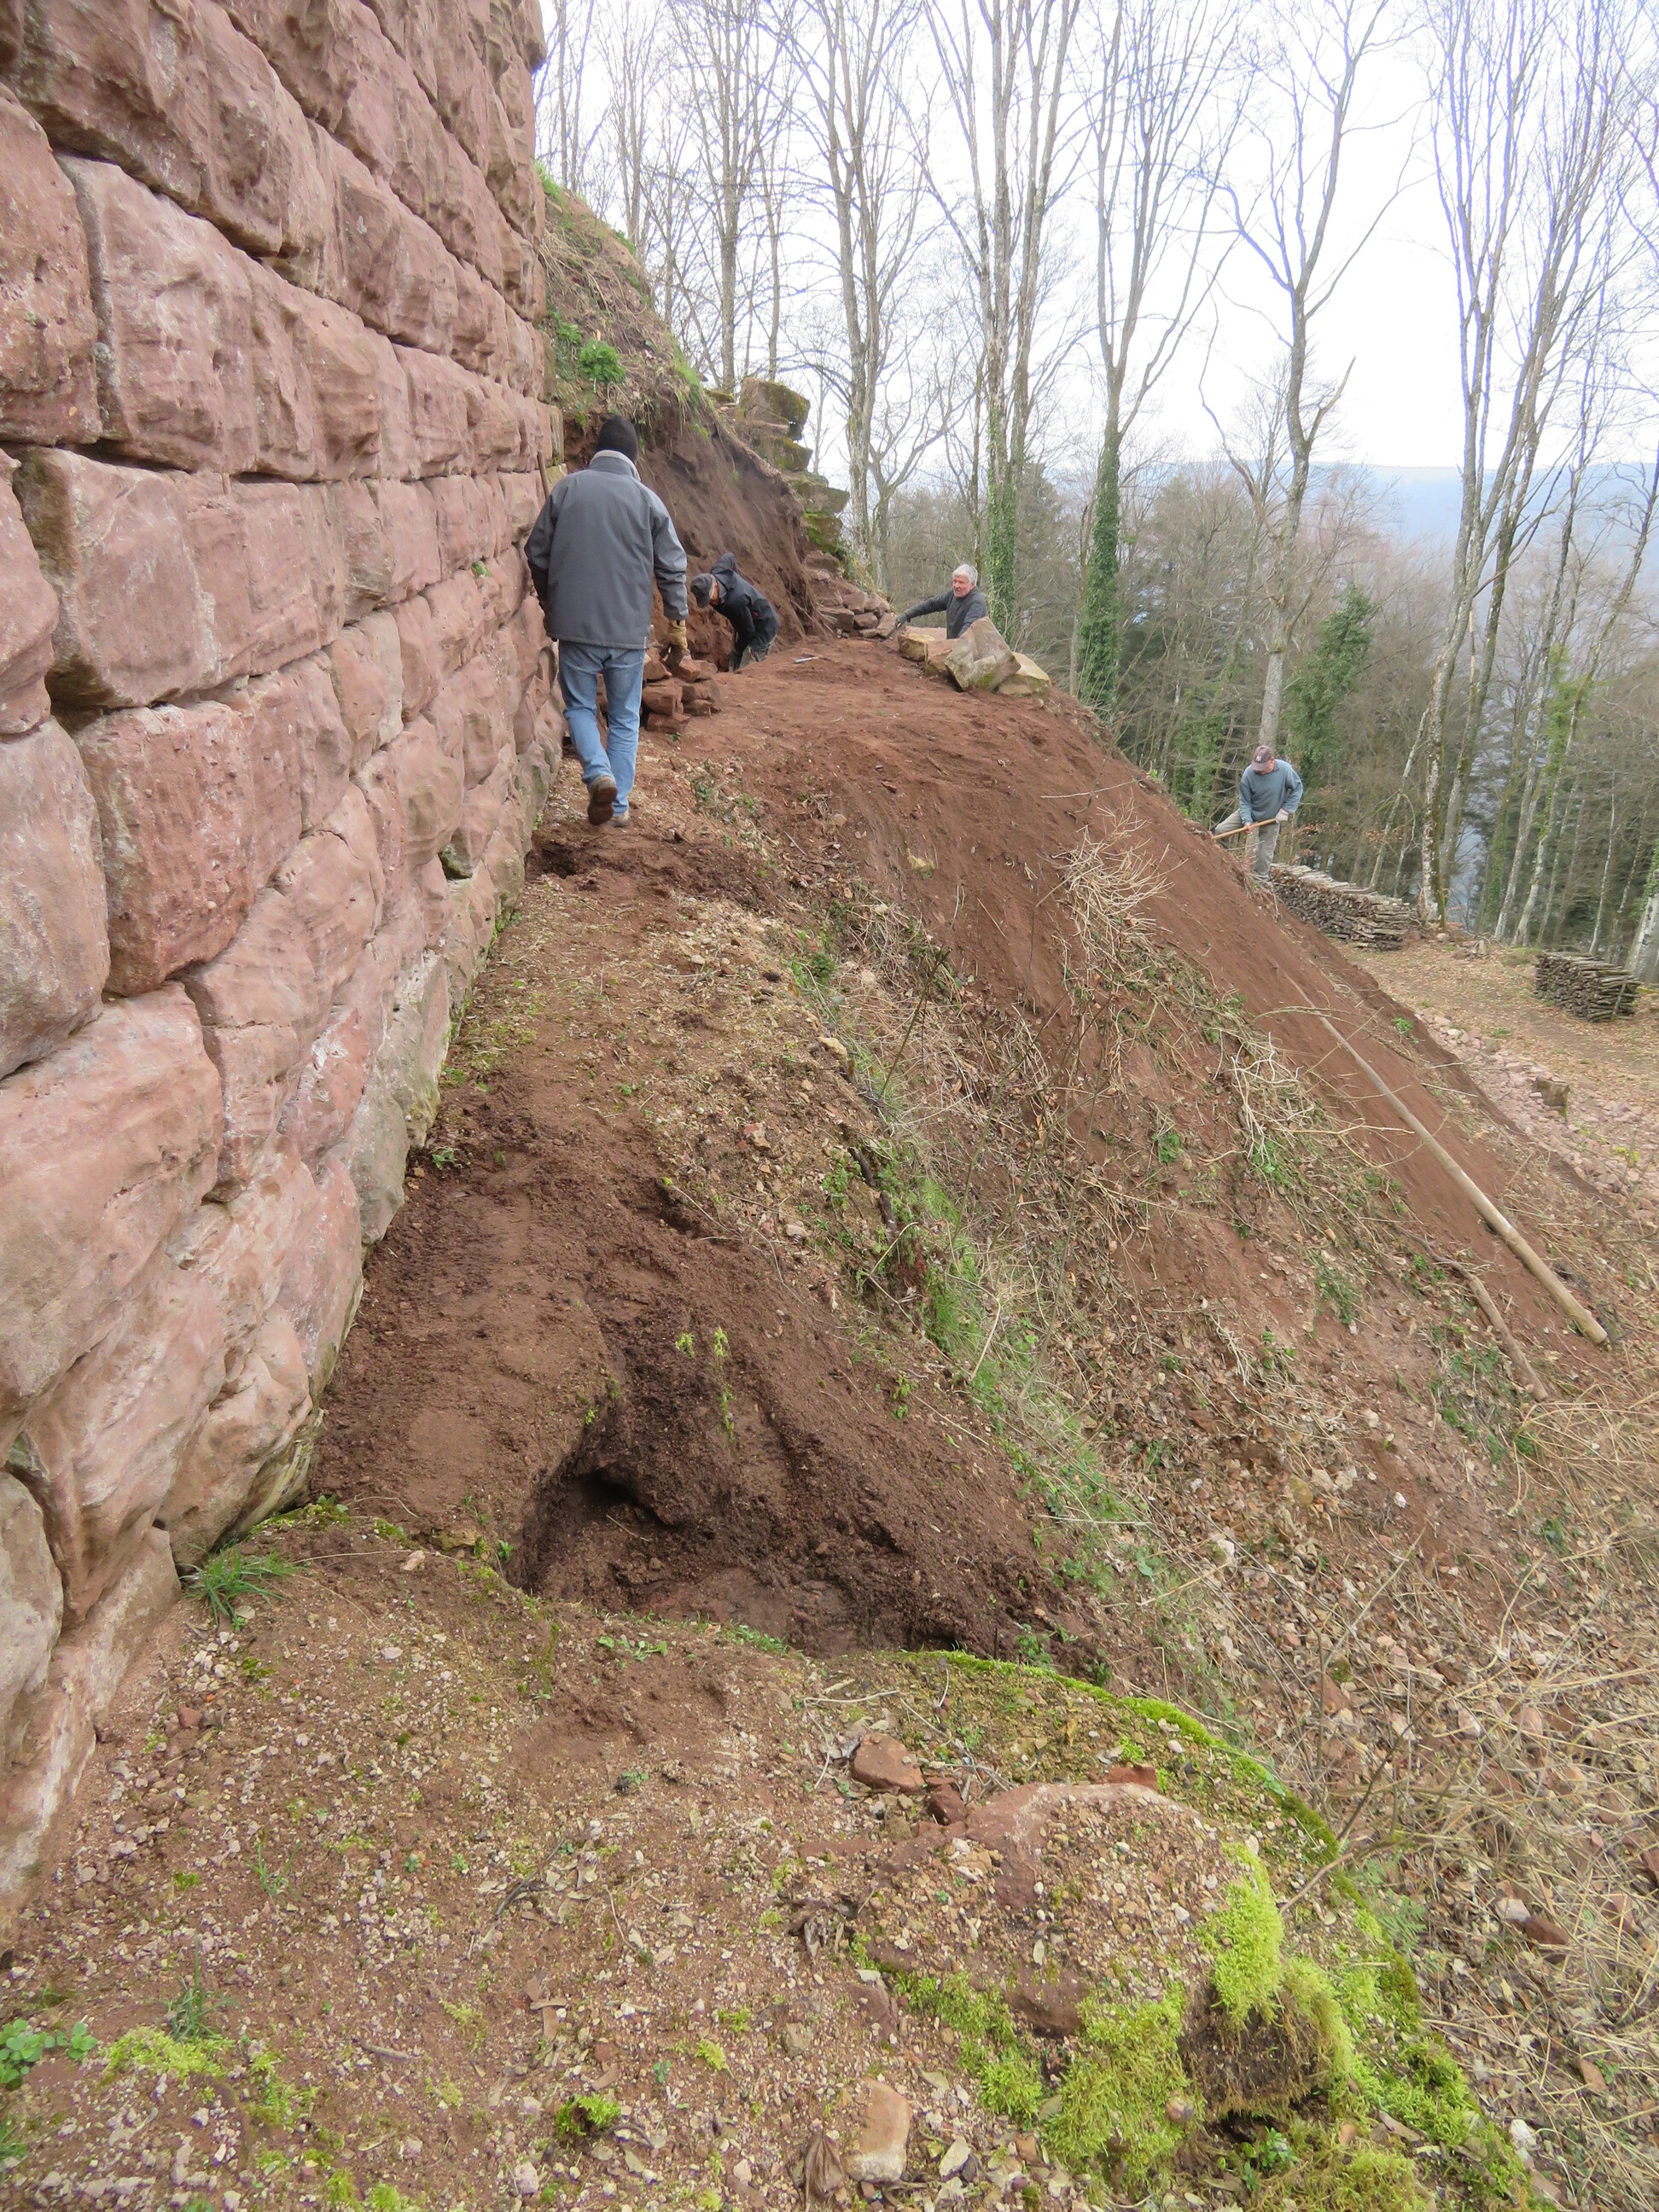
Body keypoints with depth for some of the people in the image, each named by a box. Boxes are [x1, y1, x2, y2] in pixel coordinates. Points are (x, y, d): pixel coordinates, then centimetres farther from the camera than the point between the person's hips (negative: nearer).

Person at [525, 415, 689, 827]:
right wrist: (677, 620, 15)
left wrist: (548, 603, 22)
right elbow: (672, 566, 2)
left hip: (575, 624, 0)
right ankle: (619, 803, 13)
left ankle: (598, 772, -12)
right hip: (629, 627, 0)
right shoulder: (648, 500, 0)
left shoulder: (567, 489, 1)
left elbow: (537, 553, 6)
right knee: (624, 716, 12)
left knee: (580, 706, 14)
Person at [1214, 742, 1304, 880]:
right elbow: (1244, 801, -14)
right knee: (1220, 830, -9)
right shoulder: (1248, 773, -24)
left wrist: (1286, 810, -14)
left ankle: (1260, 881, 21)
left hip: (1272, 818, -1)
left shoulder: (1285, 770, -25)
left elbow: (1297, 789, -7)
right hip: (1250, 812, 1)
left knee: (1265, 853, 3)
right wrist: (1247, 820, -28)